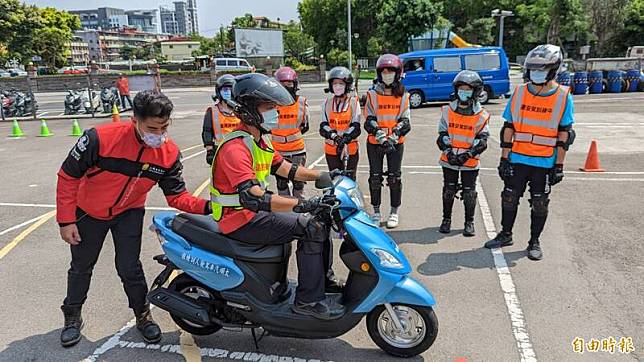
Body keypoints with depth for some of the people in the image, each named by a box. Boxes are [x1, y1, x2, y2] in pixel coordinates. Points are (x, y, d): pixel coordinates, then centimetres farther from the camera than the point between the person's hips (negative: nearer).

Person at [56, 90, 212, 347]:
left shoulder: (170, 153, -22)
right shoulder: (101, 138, -33)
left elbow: (176, 196, -15)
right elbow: (68, 176, -20)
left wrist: (207, 207, -33)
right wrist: (66, 221, -17)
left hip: (129, 213, 1)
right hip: (89, 212, 0)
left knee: (129, 268, -1)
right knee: (81, 267, 15)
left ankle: (143, 316, 23)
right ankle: (72, 317, 39)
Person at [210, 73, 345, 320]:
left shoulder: (259, 140, 8)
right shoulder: (235, 148, -25)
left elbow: (283, 167, 17)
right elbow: (252, 198, -36)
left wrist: (322, 176, 6)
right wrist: (301, 204, -43)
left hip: (254, 212, 10)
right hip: (241, 220, -10)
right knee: (310, 227, -20)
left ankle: (324, 279, 18)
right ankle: (308, 299, -11)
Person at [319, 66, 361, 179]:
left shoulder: (353, 102, -2)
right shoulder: (327, 103, 6)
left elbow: (356, 127, -9)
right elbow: (323, 126, -1)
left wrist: (345, 138, -27)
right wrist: (333, 135, -21)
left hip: (350, 148, -2)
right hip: (331, 149, 2)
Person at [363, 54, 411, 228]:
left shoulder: (403, 96, 4)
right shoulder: (373, 95, 1)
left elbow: (405, 121, -1)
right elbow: (369, 120, -6)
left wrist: (394, 136, -17)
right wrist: (380, 135, -21)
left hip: (396, 143, 0)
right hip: (375, 142, 0)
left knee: (394, 178, 4)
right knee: (375, 177, 5)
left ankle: (394, 212, 17)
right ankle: (376, 212, 18)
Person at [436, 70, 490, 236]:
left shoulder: (481, 115, -2)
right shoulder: (448, 111, 2)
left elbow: (482, 140, -5)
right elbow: (442, 136, 1)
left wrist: (468, 154, -18)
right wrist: (448, 151, -13)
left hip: (470, 162, -1)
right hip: (449, 160, 2)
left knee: (469, 193, 6)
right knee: (448, 190, 11)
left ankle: (469, 222, 20)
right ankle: (446, 219, 24)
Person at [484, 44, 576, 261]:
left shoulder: (563, 97, -5)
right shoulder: (519, 93, 0)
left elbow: (564, 134, -3)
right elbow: (508, 128, 2)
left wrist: (559, 165, -5)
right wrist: (504, 158, 0)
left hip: (545, 163, -2)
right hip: (517, 159, 2)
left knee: (539, 203, 7)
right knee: (510, 198, 9)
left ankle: (534, 242, 23)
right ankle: (505, 235, 28)